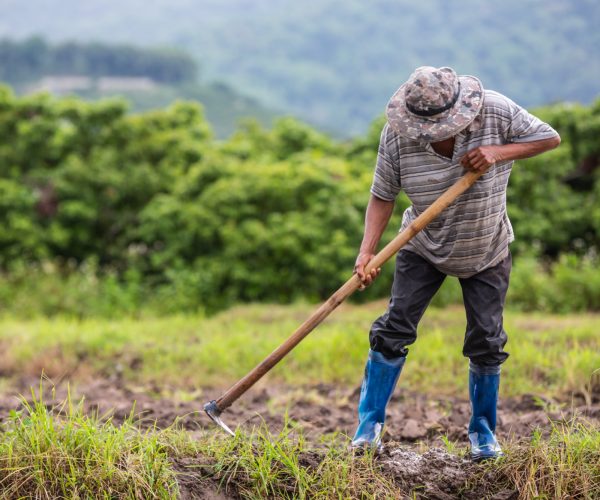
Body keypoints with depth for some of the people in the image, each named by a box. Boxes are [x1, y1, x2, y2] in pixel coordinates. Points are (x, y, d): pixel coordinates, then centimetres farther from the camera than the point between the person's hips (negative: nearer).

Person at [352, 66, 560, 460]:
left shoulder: (495, 111, -23)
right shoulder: (397, 134, -22)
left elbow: (550, 138, -13)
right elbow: (383, 196, -16)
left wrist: (499, 152, -28)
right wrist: (367, 252, -28)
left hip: (487, 253, 0)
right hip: (424, 248, 0)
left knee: (486, 341, 2)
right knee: (394, 328, -8)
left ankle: (484, 430, 20)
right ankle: (370, 425, 3)